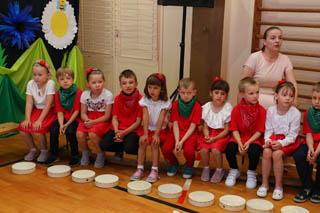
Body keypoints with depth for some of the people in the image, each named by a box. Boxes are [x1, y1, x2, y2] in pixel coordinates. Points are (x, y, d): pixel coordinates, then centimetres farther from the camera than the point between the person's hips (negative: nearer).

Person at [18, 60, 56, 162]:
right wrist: (27, 119, -17)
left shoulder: (50, 84, -19)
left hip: (49, 112, -5)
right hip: (36, 110, 6)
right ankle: (33, 150, 12)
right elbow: (29, 102, -6)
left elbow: (48, 104, -21)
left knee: (37, 129, -27)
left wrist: (40, 120, -25)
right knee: (22, 128, -13)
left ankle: (44, 151, 1)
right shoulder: (31, 83, -4)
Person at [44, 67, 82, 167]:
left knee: (70, 131, -29)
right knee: (53, 130, -19)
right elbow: (59, 111, 0)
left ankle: (75, 156, -9)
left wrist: (67, 124, -17)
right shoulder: (58, 94, 3)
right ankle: (54, 155, 0)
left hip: (74, 119, -4)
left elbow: (77, 111, -12)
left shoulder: (78, 92, -11)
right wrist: (61, 124, -17)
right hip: (63, 118, 4)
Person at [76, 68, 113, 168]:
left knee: (93, 134, -31)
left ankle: (101, 154, -1)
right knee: (79, 134, -22)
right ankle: (85, 152, 11)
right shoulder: (85, 94, -1)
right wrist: (87, 120, -20)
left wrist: (93, 122, -22)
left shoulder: (108, 95, -13)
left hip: (102, 120, -4)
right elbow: (83, 113, 3)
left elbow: (107, 116, -12)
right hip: (89, 118, 4)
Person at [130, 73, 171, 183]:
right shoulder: (145, 100, -6)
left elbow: (161, 119, -19)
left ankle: (154, 170, -15)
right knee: (142, 141, -19)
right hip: (148, 128, 3)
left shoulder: (165, 102, -13)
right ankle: (140, 169, -11)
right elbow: (145, 117, -13)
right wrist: (145, 134, -21)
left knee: (155, 143, -24)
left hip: (161, 129, -2)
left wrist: (156, 134, -26)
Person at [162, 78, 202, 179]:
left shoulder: (197, 107, -10)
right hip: (176, 132, 3)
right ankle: (174, 163, 13)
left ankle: (189, 166, 7)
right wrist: (176, 141, -18)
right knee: (165, 148, -22)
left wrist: (182, 142, -21)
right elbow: (175, 124, -5)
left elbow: (192, 127, -12)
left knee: (188, 150, -31)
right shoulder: (175, 104, -2)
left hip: (190, 134, -3)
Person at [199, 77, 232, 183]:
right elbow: (205, 127, 3)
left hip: (222, 134, -3)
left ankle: (219, 170, 1)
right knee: (203, 149, -24)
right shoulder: (207, 107, -1)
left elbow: (226, 129, -8)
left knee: (215, 149, -28)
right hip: (209, 132, 3)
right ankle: (206, 168, 7)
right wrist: (207, 136, -18)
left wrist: (215, 138, -19)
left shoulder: (228, 108, -11)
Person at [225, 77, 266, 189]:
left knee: (254, 150, -32)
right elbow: (235, 129, -3)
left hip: (254, 138, -1)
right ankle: (234, 171, 7)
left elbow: (259, 131, -6)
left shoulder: (261, 110, -7)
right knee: (229, 148, -25)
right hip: (239, 137, 2)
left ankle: (252, 173, 2)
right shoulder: (236, 109, -3)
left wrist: (249, 142, -17)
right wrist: (239, 143, -17)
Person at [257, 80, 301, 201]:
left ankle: (278, 186, -10)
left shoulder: (295, 113, -12)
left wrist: (281, 143, -25)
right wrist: (268, 140, -18)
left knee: (277, 154, -28)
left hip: (289, 140, -3)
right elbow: (268, 130, 1)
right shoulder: (271, 110, -3)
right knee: (266, 151, -26)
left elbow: (292, 135, -11)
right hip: (274, 137, 3)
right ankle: (264, 183, -9)